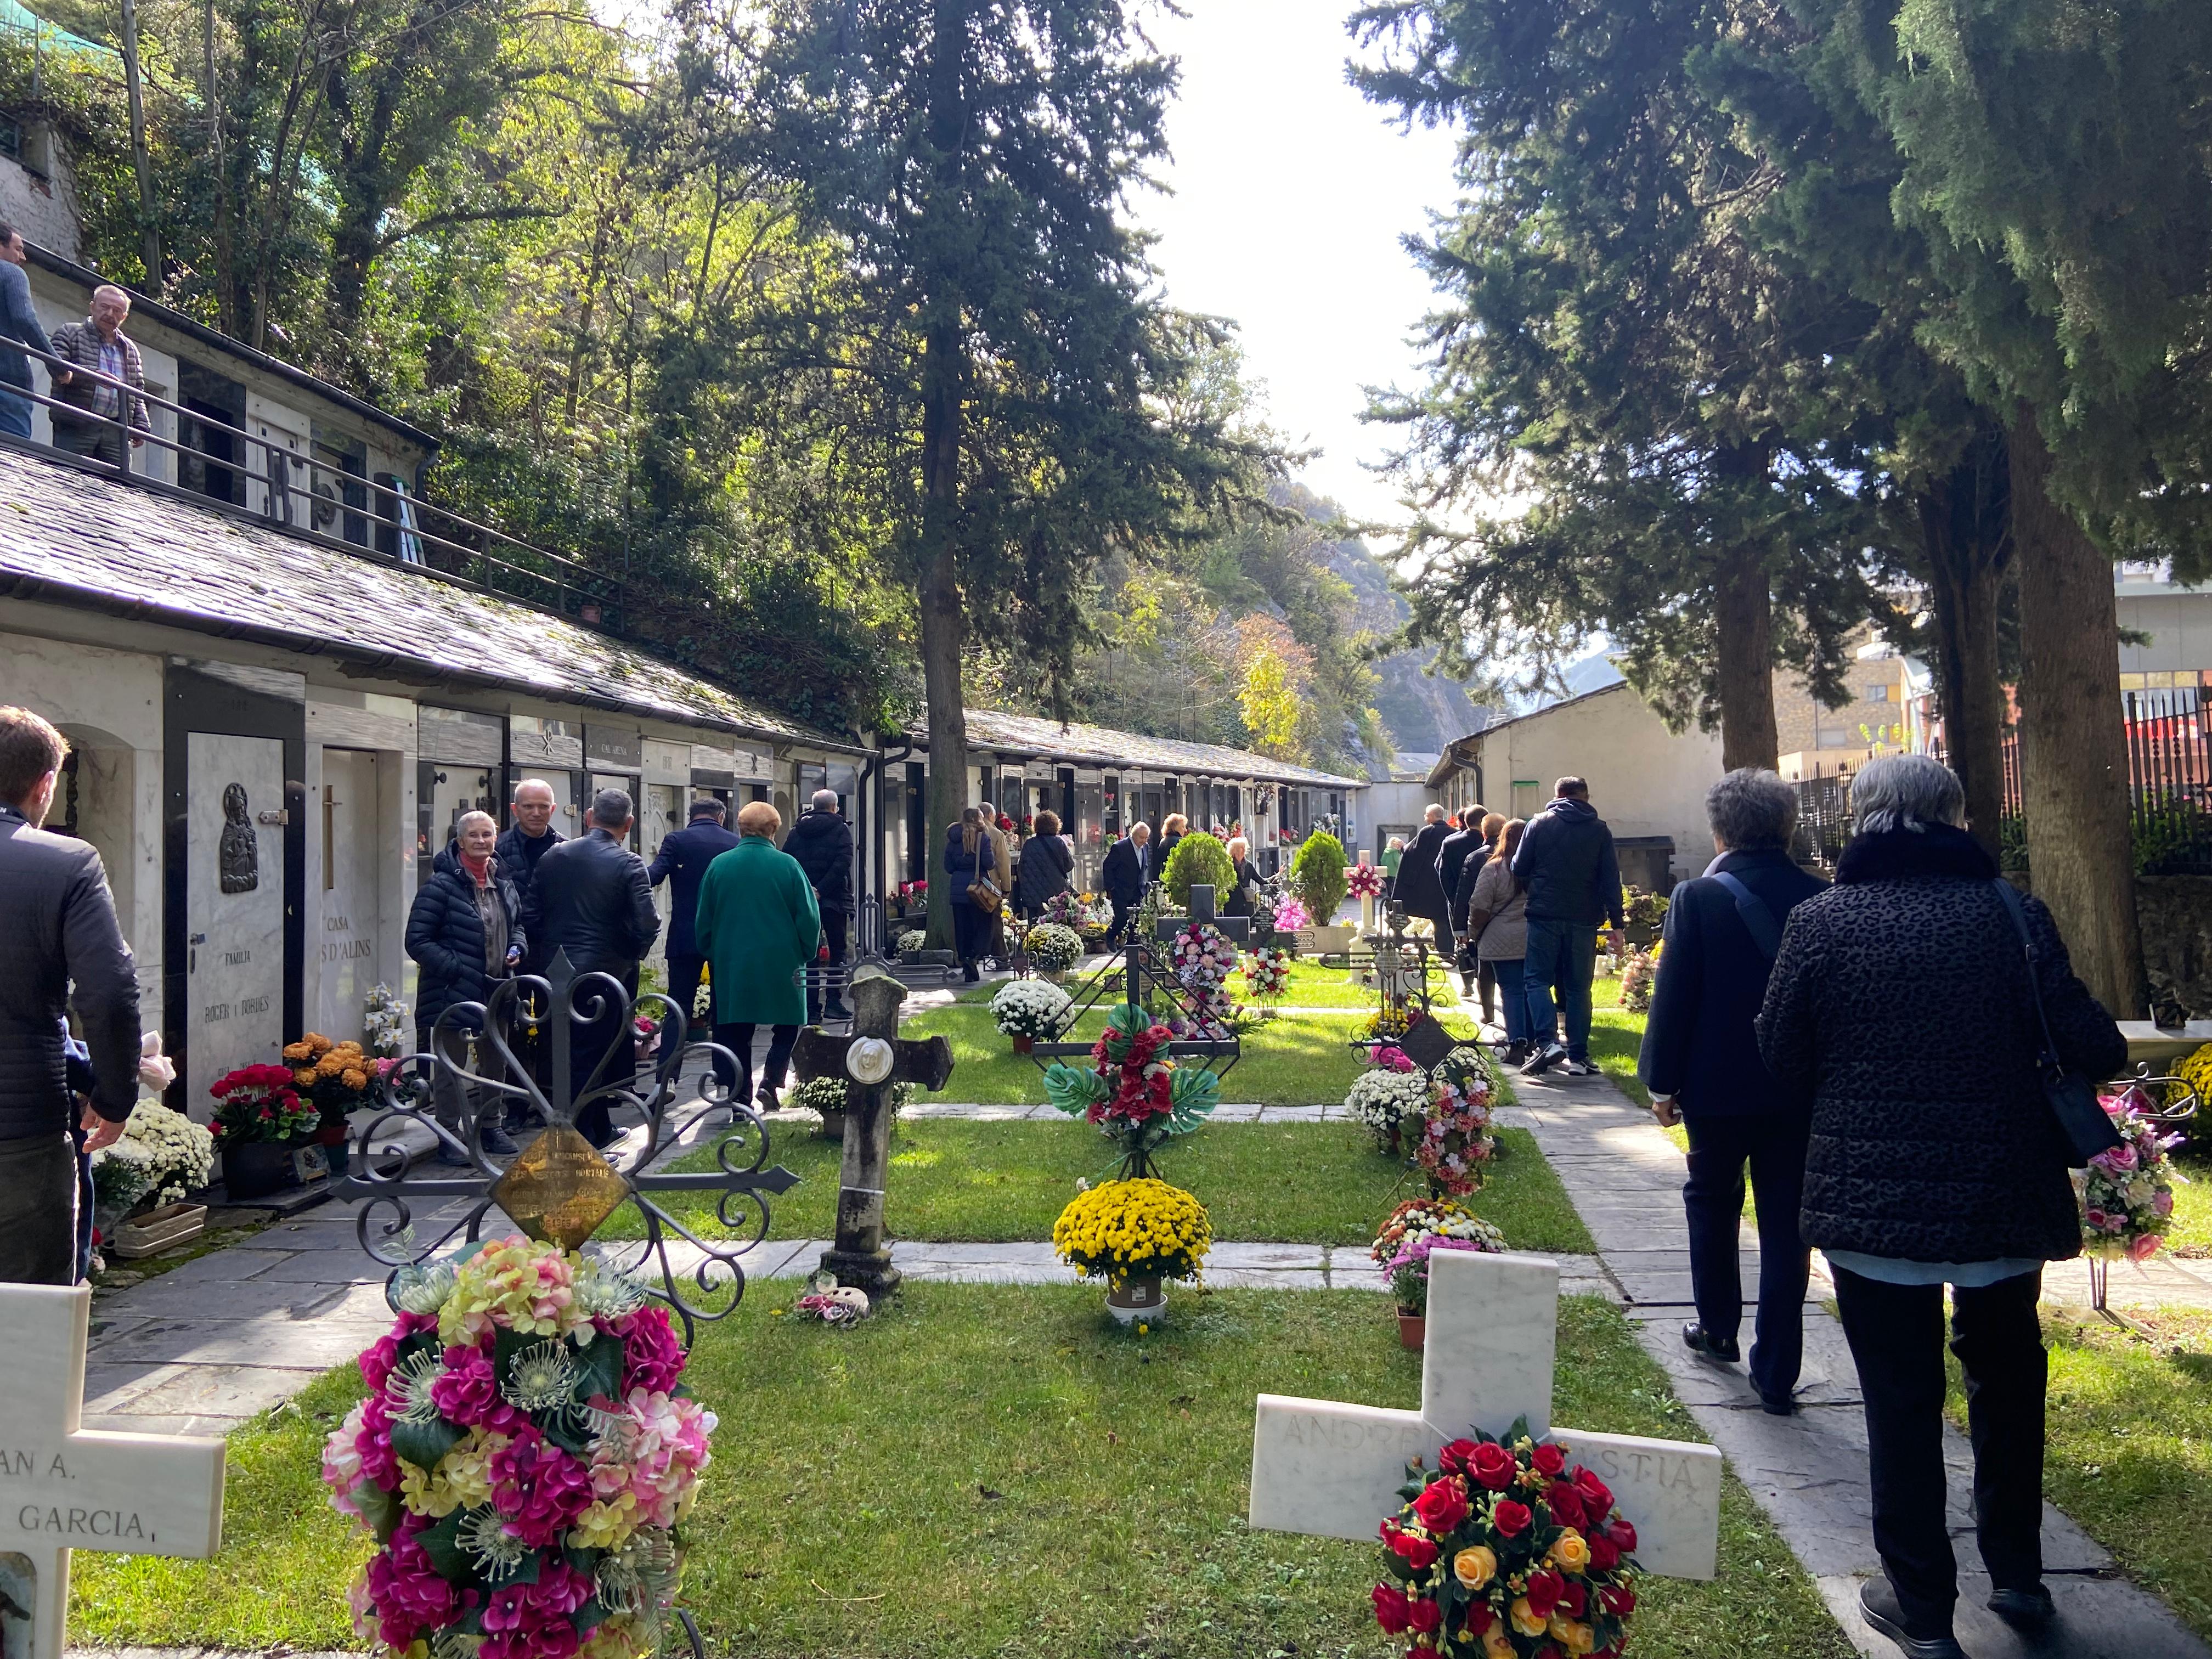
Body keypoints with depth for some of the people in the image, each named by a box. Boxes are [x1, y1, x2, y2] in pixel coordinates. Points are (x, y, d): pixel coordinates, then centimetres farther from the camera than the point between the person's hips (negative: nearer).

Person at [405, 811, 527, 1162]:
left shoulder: (504, 884, 8)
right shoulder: (441, 885, -14)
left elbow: (517, 925, 24)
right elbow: (418, 941, -16)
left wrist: (516, 950, 4)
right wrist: (455, 968, -21)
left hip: (496, 988, 7)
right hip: (453, 990, -7)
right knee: (450, 1064, 2)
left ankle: (492, 1127, 33)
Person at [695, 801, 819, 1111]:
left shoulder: (720, 865, -1)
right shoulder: (788, 865, -7)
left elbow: (703, 921, 6)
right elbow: (810, 919, -5)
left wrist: (714, 957, 18)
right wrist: (804, 956, 9)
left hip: (732, 967, 2)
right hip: (781, 967, -2)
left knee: (736, 1033, 10)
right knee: (787, 1028, 14)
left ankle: (740, 1097, 9)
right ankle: (771, 1082, -2)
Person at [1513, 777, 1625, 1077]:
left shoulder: (1539, 824, 2)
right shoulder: (1600, 830, 6)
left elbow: (1519, 868, 1)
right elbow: (1611, 880, 1)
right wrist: (1617, 924, 1)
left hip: (1545, 914, -2)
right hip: (1584, 919, 2)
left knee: (1537, 979, 5)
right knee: (1578, 987, 7)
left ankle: (1547, 1041, -14)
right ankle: (1578, 1056, 6)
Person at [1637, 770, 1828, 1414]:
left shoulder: (1699, 897, -13)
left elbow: (1674, 995, -11)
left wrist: (1662, 1082, -2)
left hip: (1719, 1085, -2)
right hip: (1801, 1089, 2)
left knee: (1712, 1202, 21)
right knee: (1785, 1227, 7)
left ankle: (1718, 1329, 32)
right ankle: (1776, 1377, 11)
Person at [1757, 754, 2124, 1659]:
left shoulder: (1822, 918, -9)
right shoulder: (2013, 913, -8)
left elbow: (1782, 1058, -3)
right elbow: (2092, 1049, -8)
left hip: (1872, 1201, -2)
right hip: (2005, 1198, 2)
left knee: (1901, 1397, 11)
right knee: (2007, 1378, 23)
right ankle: (2017, 1574, 37)